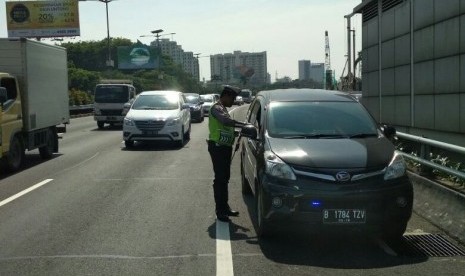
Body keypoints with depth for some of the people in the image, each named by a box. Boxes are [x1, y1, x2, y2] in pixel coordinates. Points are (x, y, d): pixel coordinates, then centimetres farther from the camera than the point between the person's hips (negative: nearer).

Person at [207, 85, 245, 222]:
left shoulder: (223, 108, 18)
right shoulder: (216, 108, -14)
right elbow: (226, 121, -34)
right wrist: (244, 125, -33)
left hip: (225, 147, 10)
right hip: (217, 147, -10)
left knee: (224, 178, 14)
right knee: (220, 179, -7)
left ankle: (224, 207, 23)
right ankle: (220, 210, -2)